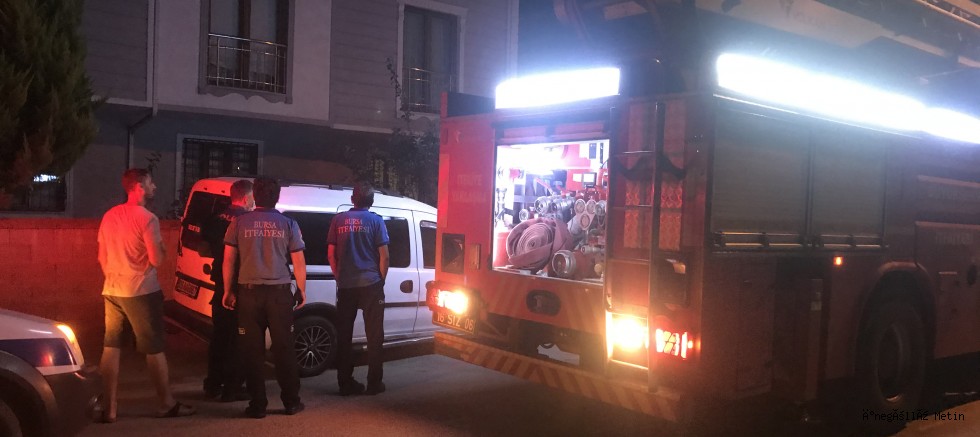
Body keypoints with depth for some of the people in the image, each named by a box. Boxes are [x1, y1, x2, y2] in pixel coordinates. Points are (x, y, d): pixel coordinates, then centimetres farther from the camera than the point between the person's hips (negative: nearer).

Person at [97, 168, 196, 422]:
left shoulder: (109, 216, 9)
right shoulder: (147, 218, -14)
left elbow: (102, 257, 15)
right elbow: (157, 260, -16)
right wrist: (161, 247, 4)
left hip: (112, 291, 7)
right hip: (141, 292, -7)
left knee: (111, 348, 8)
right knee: (154, 349, 3)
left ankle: (108, 408, 10)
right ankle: (167, 404, 12)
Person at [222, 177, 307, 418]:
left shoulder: (240, 222, 0)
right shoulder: (288, 224, 0)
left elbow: (229, 259, 1)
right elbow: (299, 262, 2)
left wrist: (228, 290, 10)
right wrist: (301, 290, 13)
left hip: (249, 292, 0)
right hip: (279, 292, 0)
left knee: (253, 351, 6)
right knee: (284, 349, 9)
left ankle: (258, 405, 10)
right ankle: (291, 402, 15)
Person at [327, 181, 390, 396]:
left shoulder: (339, 220, 4)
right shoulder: (375, 221, -3)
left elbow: (331, 254, 5)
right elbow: (384, 255, -5)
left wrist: (339, 278, 15)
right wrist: (381, 280, 7)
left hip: (345, 286, 3)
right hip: (371, 284, -2)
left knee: (343, 336, 10)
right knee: (374, 336, 6)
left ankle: (345, 384, 13)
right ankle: (374, 383, 6)